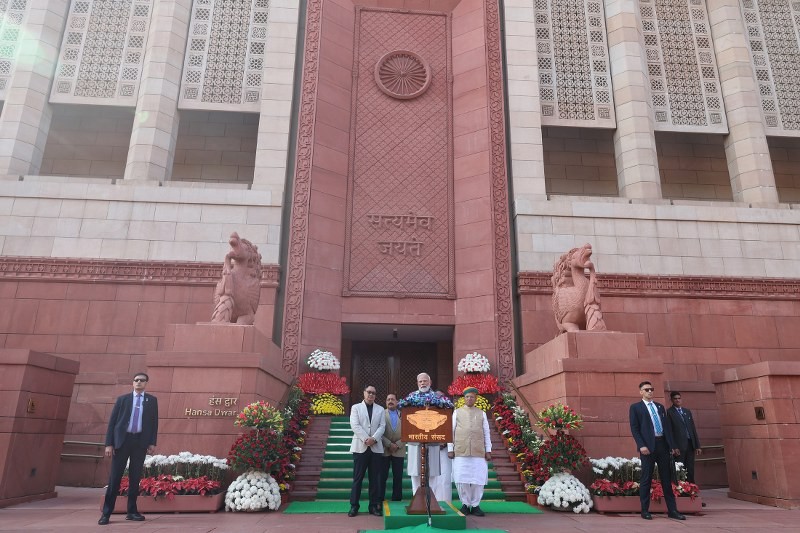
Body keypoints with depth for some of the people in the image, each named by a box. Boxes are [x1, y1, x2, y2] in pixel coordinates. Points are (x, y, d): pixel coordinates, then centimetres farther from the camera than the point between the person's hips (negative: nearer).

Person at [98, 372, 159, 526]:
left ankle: (132, 511, 14)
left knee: (135, 477, 5)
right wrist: (109, 443, -3)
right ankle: (106, 513, 7)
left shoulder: (152, 400, 10)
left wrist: (152, 443, -1)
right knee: (115, 477, 0)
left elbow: (154, 422, 7)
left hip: (140, 442, 1)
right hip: (122, 440, -1)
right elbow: (112, 421, 5)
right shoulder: (122, 399, 9)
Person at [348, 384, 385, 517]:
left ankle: (374, 505, 10)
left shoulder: (380, 409, 13)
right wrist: (366, 439, -15)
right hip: (360, 446, -2)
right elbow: (355, 425, -5)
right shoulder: (356, 407, 7)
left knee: (375, 478, 4)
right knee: (357, 478, 0)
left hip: (376, 447, 2)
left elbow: (382, 426, 3)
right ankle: (354, 505, 5)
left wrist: (374, 438, -14)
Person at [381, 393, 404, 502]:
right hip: (384, 450, -2)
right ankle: (380, 499, 8)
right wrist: (389, 444, -11)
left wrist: (397, 445, -8)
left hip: (399, 451, 2)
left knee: (398, 477, 3)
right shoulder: (381, 413, 3)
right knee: (382, 476, 0)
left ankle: (397, 499, 11)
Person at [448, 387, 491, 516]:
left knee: (478, 479, -1)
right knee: (461, 479, -2)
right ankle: (465, 504, 12)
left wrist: (488, 451, 5)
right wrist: (450, 449, 2)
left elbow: (486, 433, 11)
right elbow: (451, 431, 7)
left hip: (479, 452, 1)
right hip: (460, 452, -1)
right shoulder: (457, 412, 9)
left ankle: (475, 505, 10)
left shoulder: (482, 413, 12)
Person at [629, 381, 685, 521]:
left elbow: (667, 426, 16)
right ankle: (645, 511, 8)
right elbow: (634, 429, -4)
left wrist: (672, 445, 8)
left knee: (667, 478, 9)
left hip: (663, 444, 5)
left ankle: (672, 510, 16)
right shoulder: (635, 407, 3)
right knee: (646, 479, 1)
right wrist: (641, 445, -15)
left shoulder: (660, 406, 18)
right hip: (648, 446, -5)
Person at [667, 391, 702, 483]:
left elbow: (693, 428, 17)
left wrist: (697, 445, 12)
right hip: (679, 446, -6)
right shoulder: (669, 412, -3)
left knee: (690, 470, 7)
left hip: (690, 444, 6)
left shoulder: (687, 411, 17)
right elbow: (669, 431, -7)